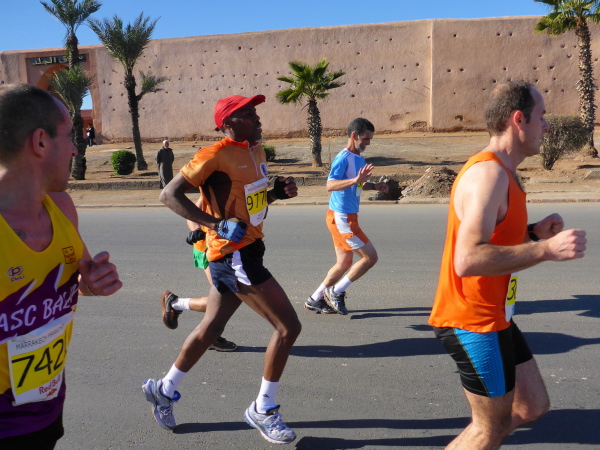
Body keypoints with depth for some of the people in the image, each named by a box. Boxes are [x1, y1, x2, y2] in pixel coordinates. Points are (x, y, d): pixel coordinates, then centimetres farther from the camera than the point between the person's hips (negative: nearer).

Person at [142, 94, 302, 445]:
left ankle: (164, 389, 39)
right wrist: (216, 223, -24)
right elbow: (170, 195, -15)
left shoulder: (257, 153, 12)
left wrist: (278, 192, 4)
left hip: (245, 252, 9)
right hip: (234, 254, -9)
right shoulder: (216, 156, -15)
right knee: (289, 326, -7)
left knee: (211, 329, 19)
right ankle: (264, 410, 12)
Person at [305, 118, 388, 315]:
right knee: (370, 257, -7)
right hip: (341, 217, -10)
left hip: (347, 217, 10)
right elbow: (330, 185, -28)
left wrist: (374, 186, 7)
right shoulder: (343, 158, -15)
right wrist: (356, 180, -40)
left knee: (344, 264, 14)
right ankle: (336, 292, 4)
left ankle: (314, 300, 23)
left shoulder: (360, 159, 14)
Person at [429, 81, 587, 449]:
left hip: (494, 317, 10)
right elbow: (467, 260, -31)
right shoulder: (488, 173, -21)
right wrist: (545, 250, -28)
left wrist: (533, 233, 5)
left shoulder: (501, 172, 11)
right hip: (473, 321, -10)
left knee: (533, 406, 19)